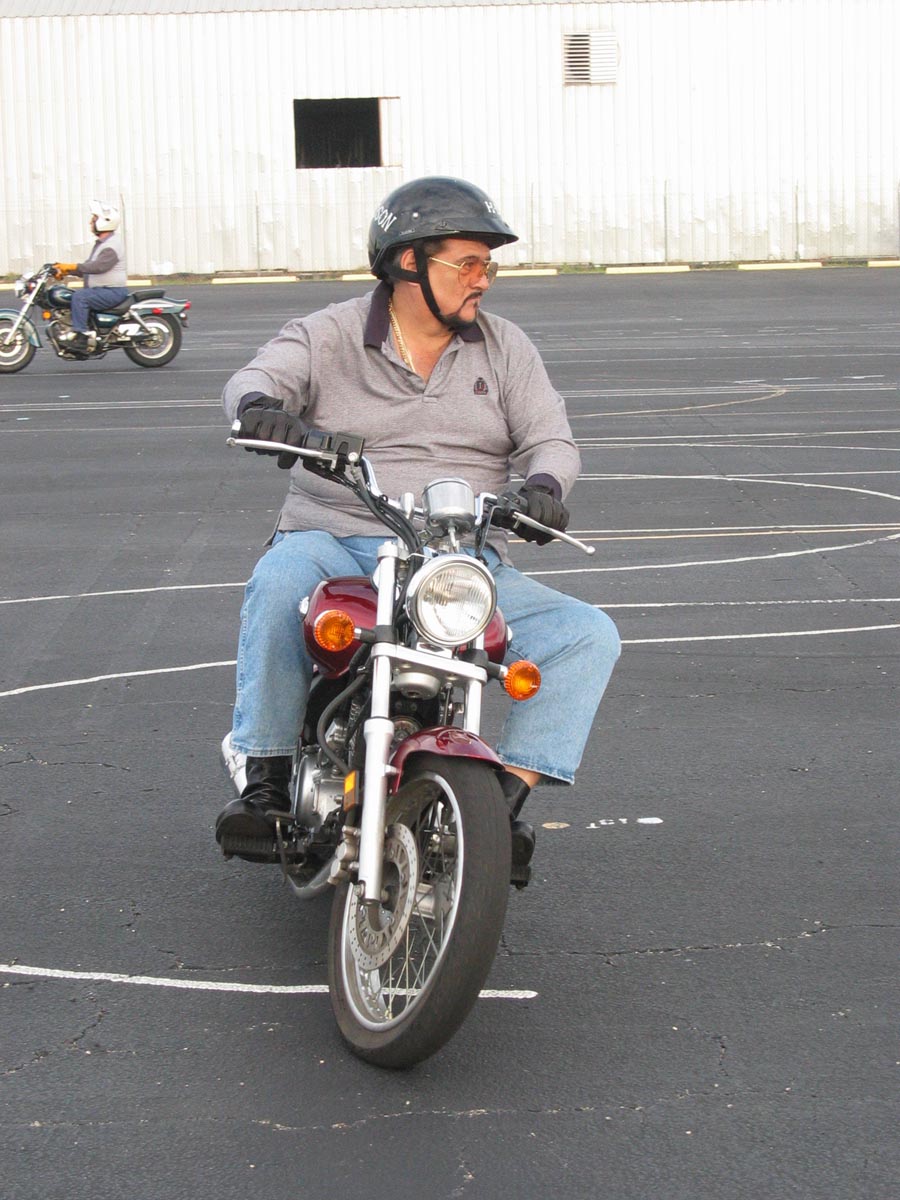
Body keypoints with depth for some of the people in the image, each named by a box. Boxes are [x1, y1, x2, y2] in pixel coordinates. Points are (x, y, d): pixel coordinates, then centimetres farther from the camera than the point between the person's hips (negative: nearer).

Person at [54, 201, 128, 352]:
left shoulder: (112, 245, -15)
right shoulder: (101, 243, 19)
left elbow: (99, 266, -28)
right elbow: (87, 267, 22)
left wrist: (71, 266, -28)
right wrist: (66, 271, 8)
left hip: (113, 292, -11)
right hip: (99, 290, 11)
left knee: (80, 296, -28)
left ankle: (80, 337, -31)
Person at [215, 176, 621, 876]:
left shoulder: (505, 347, 13)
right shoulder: (331, 334, 5)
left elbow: (550, 439, 6)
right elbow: (256, 378, -10)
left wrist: (542, 484, -19)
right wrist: (261, 407, -36)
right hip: (337, 546, -2)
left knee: (589, 635, -18)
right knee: (280, 582, -37)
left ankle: (507, 794, -18)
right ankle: (266, 781, -26)